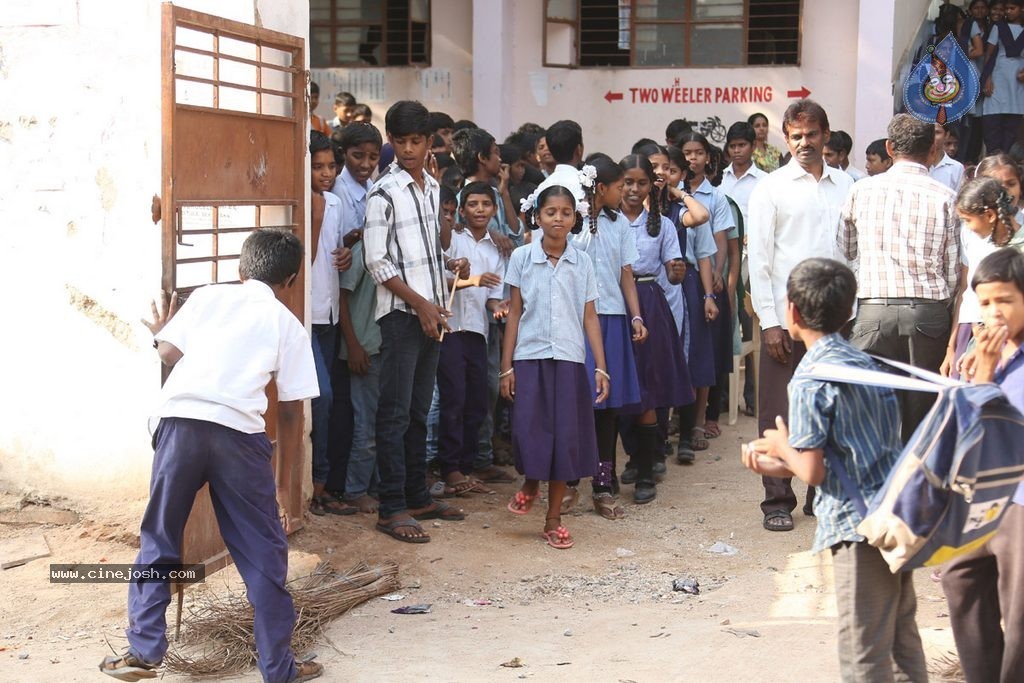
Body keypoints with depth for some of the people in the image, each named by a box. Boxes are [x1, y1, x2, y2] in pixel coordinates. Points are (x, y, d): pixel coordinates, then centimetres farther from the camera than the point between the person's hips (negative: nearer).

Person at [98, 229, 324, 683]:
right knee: (263, 553, 9)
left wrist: (160, 332, 33)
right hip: (239, 431, -1)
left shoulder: (207, 296, 18)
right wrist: (285, 483, 20)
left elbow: (169, 351, 9)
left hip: (180, 419, 1)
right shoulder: (288, 324, 14)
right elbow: (290, 413, 12)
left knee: (158, 538, 17)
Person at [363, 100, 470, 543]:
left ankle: (418, 497, 22)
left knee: (419, 411, 14)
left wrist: (450, 262, 4)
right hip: (401, 312, -7)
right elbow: (377, 262, -12)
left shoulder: (431, 187, 13)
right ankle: (391, 509, -1)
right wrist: (419, 303, -15)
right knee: (395, 413, -5)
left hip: (431, 311, 7)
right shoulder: (384, 192, -9)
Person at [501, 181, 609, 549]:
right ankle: (531, 484, 27)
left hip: (569, 359, 1)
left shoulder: (582, 262, 5)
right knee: (529, 432, -7)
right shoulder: (522, 258, 2)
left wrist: (601, 367, 0)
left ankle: (553, 521, 12)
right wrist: (506, 367, 0)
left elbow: (590, 317, 6)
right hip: (529, 357, -1)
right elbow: (514, 312, 3)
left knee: (565, 437, 1)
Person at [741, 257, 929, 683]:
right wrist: (781, 466, 16)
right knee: (902, 640, 20)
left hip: (859, 524, -9)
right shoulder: (867, 364, 11)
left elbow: (813, 472, -16)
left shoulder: (809, 379, -14)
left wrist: (783, 448, 4)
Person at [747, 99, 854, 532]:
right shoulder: (771, 188, 1)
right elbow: (758, 257, -2)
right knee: (778, 413, 1)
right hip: (786, 317, -3)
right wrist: (769, 321, -8)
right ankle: (777, 501, 9)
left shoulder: (845, 186, 10)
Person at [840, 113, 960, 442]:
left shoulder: (861, 191, 4)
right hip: (929, 313, 0)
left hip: (874, 311, 0)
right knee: (922, 410, 7)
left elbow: (845, 252, 13)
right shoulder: (945, 197, 1)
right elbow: (953, 270, 3)